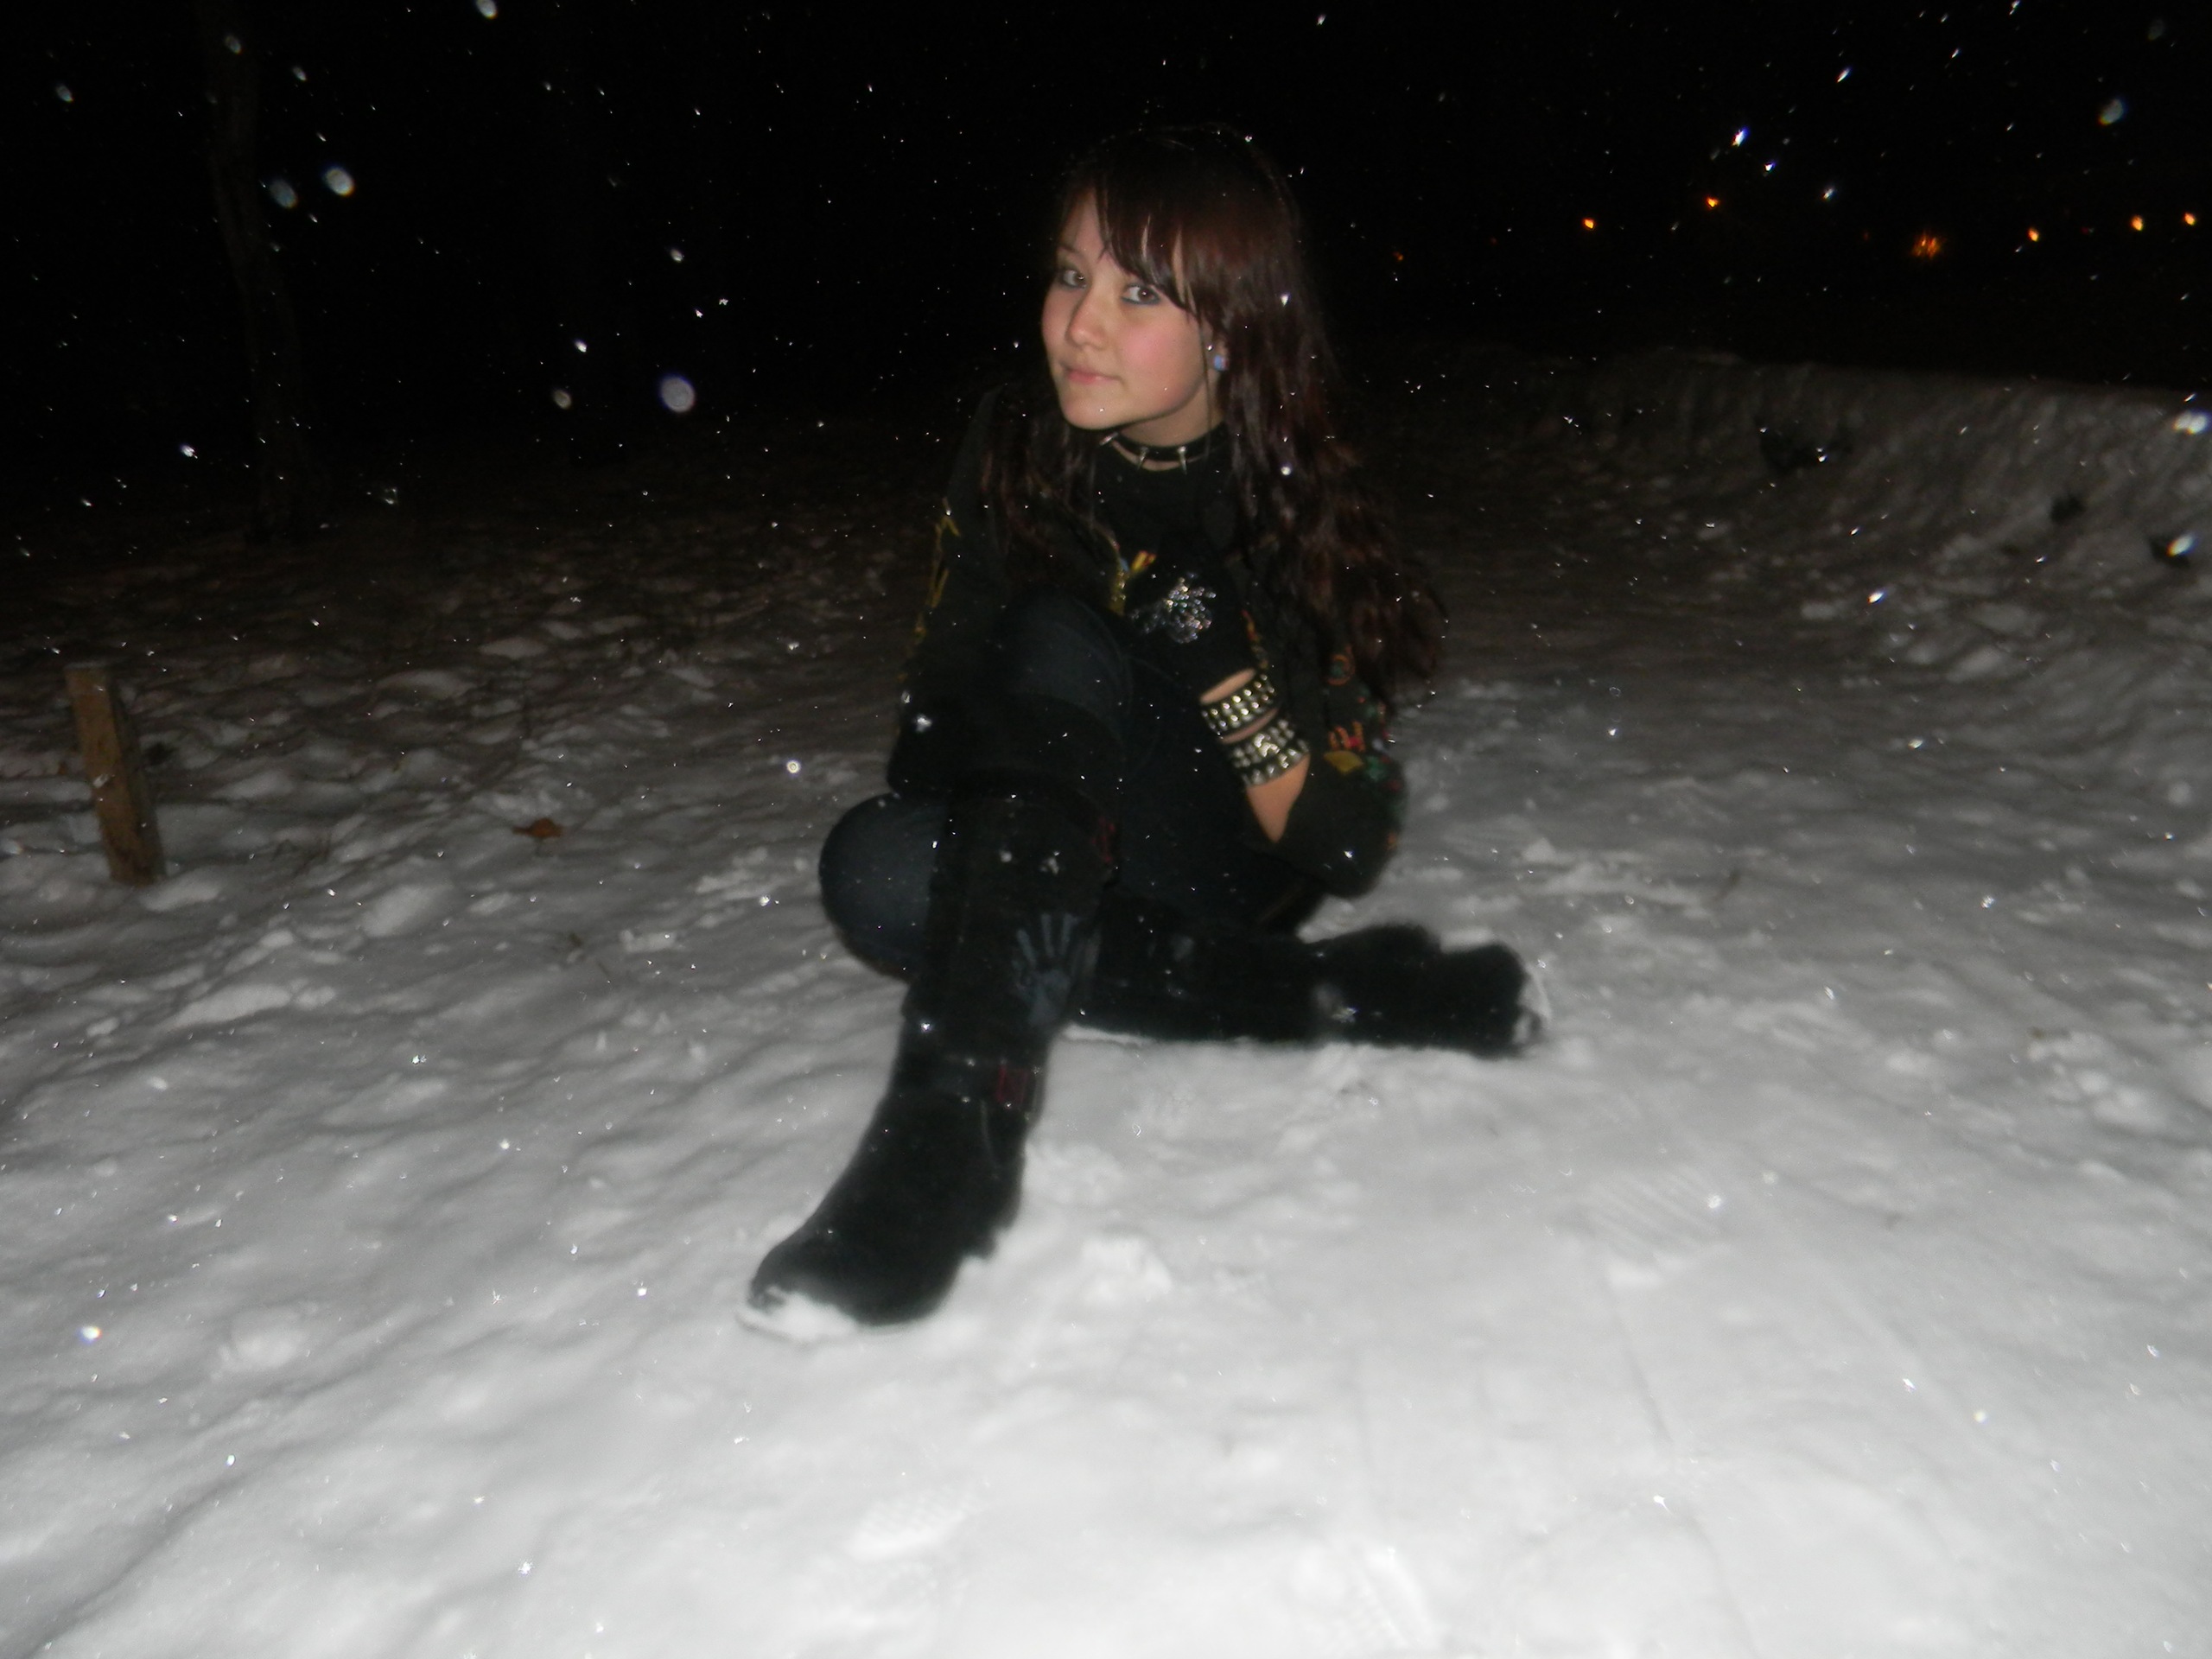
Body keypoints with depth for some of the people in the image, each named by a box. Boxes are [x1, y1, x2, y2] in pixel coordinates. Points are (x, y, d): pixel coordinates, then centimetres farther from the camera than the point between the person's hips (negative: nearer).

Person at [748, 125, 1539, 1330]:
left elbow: (1344, 851, -19)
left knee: (1059, 645, -30)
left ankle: (961, 1114, -43)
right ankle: (1328, 999, -25)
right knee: (872, 870, -27)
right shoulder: (1014, 446, -8)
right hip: (1055, 850, 5)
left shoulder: (1304, 510, -17)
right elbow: (939, 703, 0)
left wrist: (1222, 656, -32)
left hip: (1221, 875, -4)